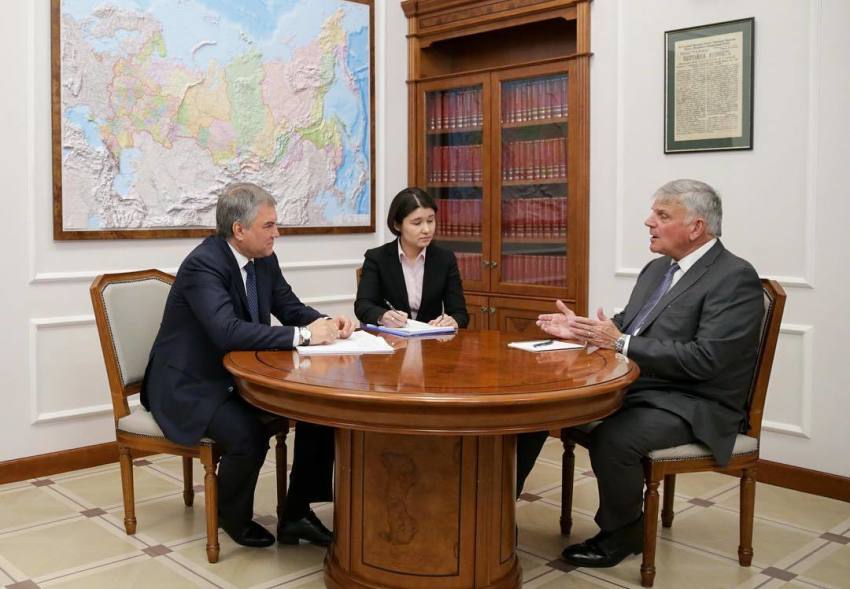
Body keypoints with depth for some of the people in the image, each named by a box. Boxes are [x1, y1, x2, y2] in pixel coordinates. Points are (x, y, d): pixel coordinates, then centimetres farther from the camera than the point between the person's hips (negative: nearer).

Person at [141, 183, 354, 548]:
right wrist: (303, 335, -36)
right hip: (192, 387, -8)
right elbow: (228, 331, -37)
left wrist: (327, 323, -12)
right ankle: (233, 517, 1)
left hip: (241, 376, 8)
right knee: (248, 434, -32)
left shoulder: (263, 258, 1)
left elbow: (291, 308, 10)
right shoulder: (203, 264, -24)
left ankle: (296, 514, 5)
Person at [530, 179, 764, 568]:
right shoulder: (658, 268, 12)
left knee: (611, 438, -32)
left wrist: (620, 342, -23)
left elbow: (703, 360, -23)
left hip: (692, 404, -8)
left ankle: (622, 533, -5)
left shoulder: (736, 278, -15)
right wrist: (580, 328, -1)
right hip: (632, 387, 8)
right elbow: (625, 325, 20)